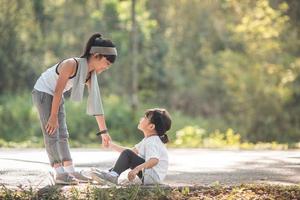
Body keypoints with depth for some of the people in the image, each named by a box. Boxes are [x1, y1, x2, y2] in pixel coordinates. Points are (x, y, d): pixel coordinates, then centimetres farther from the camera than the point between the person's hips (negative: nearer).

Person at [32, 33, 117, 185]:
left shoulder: (92, 74, -5)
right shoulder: (72, 64, -29)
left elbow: (96, 102, -1)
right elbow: (58, 91, -25)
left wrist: (103, 131, 0)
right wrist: (53, 116, -21)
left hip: (55, 96, 9)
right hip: (43, 92, -9)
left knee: (63, 135, 7)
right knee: (51, 134, -11)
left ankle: (70, 171, 8)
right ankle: (59, 174, -14)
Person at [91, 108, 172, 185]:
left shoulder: (152, 142, -18)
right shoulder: (148, 140, 16)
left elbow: (154, 160, -35)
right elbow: (133, 151, 23)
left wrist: (137, 169, -48)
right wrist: (112, 146, 21)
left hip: (153, 176, -11)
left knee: (127, 154, -19)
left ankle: (113, 175, -24)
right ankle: (111, 172, 8)